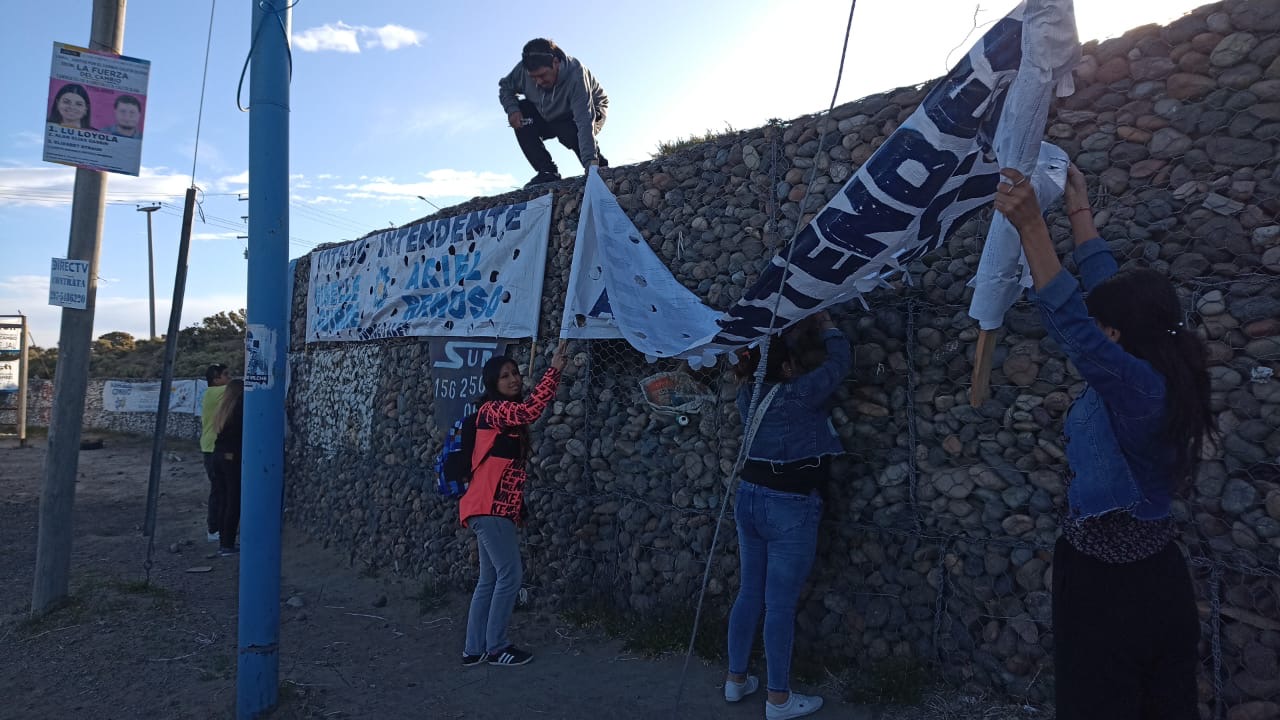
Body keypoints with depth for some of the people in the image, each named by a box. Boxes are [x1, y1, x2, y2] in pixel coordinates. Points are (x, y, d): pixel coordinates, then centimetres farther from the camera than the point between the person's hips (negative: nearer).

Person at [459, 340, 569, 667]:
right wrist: (554, 370, -31)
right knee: (510, 576, -4)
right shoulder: (492, 409, -10)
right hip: (490, 509, -10)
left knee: (490, 579, 12)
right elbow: (529, 411, -30)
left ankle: (475, 649, 18)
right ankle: (496, 648, 7)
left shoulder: (505, 414, 20)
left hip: (494, 508, 10)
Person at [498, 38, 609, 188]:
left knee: (567, 131, -37)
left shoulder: (576, 74, -39)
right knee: (521, 117, -21)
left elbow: (585, 122, -47)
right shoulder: (523, 70, -25)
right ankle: (548, 172, -17)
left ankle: (599, 167, -11)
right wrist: (512, 109, -25)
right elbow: (505, 86, -3)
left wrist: (590, 162, -56)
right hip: (549, 116, 5)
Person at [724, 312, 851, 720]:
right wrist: (823, 319, 11)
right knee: (780, 604, 2)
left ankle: (736, 680, 28)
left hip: (750, 499, 7)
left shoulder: (748, 397, 3)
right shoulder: (799, 394, -15)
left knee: (750, 594, 17)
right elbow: (840, 359, -4)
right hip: (790, 509, -7)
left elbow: (753, 374, 24)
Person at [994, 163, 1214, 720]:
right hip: (1155, 577, 9)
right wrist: (1079, 211, 15)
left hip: (1109, 587, -9)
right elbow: (1107, 288, 8)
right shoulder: (1161, 375, 0)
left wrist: (1031, 225, -37)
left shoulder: (1136, 387, -25)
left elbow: (1069, 322, -37)